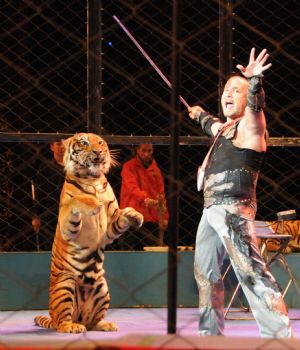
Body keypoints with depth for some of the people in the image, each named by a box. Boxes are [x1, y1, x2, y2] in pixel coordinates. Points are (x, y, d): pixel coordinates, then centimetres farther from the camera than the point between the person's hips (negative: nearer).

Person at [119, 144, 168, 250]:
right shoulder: (129, 167, 0)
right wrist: (145, 199, -37)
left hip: (152, 221, 4)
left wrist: (164, 217, 7)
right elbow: (132, 187, -18)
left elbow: (161, 194, 17)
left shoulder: (155, 169, 15)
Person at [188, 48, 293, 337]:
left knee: (250, 270, -20)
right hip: (211, 210, 10)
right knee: (204, 271, 17)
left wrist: (254, 82, -47)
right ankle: (211, 332, 29)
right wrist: (199, 114, 66)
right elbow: (211, 125, 46)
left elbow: (256, 104, -27)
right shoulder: (225, 129, 21)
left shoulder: (249, 126, -4)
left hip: (233, 210, -10)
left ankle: (280, 334, -26)